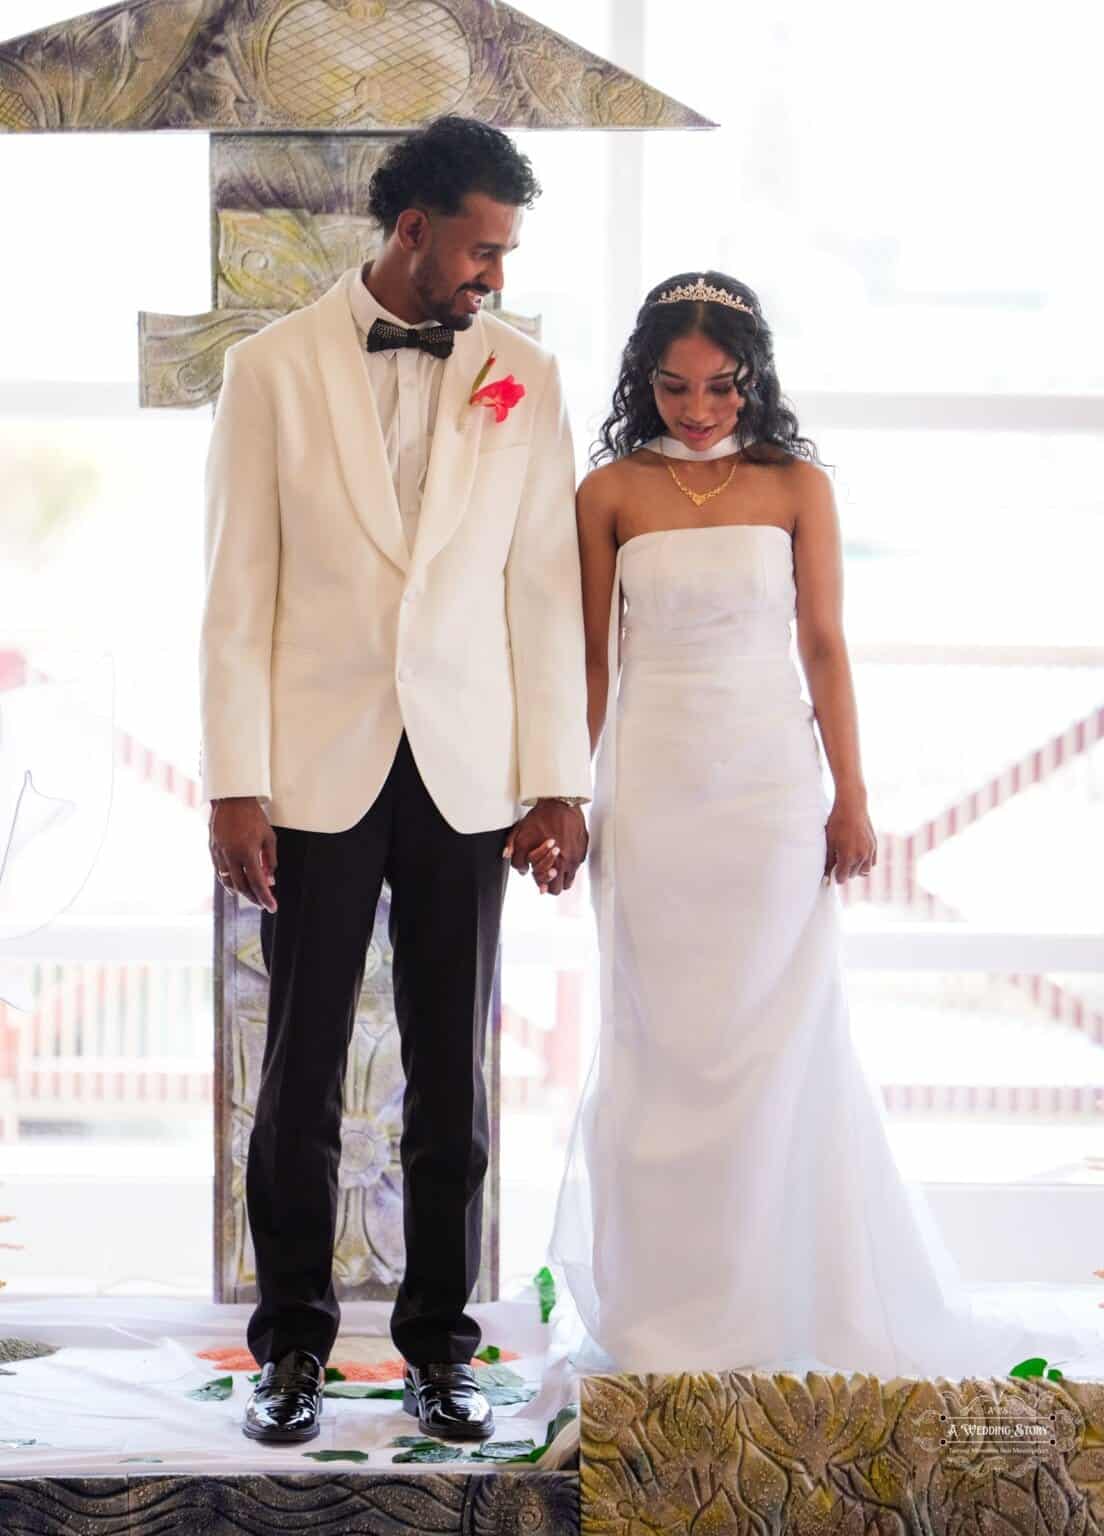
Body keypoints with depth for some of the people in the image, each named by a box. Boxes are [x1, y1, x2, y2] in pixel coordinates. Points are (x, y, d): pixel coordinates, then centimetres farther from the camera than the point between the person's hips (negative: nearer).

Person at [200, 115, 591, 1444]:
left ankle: (439, 1346, 17)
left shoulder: (524, 377, 5)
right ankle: (292, 1346, 16)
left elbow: (545, 585, 5)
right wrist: (235, 787, -7)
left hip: (464, 776, 2)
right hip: (317, 772, -2)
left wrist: (557, 781, 0)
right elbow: (237, 589, -2)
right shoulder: (274, 368, 0)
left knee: (452, 1077, 7)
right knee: (301, 1074, 5)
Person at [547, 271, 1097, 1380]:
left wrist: (851, 798, -2)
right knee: (659, 1042, 5)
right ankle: (662, 1309, 15)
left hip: (772, 788, 0)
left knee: (779, 1037, 2)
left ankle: (783, 1300, 14)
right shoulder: (609, 494, 2)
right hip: (653, 788, 0)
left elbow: (824, 646, 2)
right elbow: (596, 659, 5)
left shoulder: (797, 485, 3)